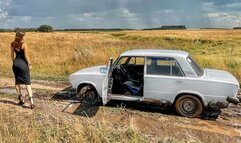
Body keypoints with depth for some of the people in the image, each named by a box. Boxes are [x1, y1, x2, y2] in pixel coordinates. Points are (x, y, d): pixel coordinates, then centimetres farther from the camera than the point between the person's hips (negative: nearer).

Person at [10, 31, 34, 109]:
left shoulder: (13, 44, 4)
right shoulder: (24, 44, -12)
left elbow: (12, 55, 10)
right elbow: (26, 56, -12)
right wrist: (29, 64, -2)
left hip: (16, 63, 5)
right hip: (23, 63, -5)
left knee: (17, 82, 16)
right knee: (27, 83, -3)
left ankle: (20, 99, 22)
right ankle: (31, 100, -13)